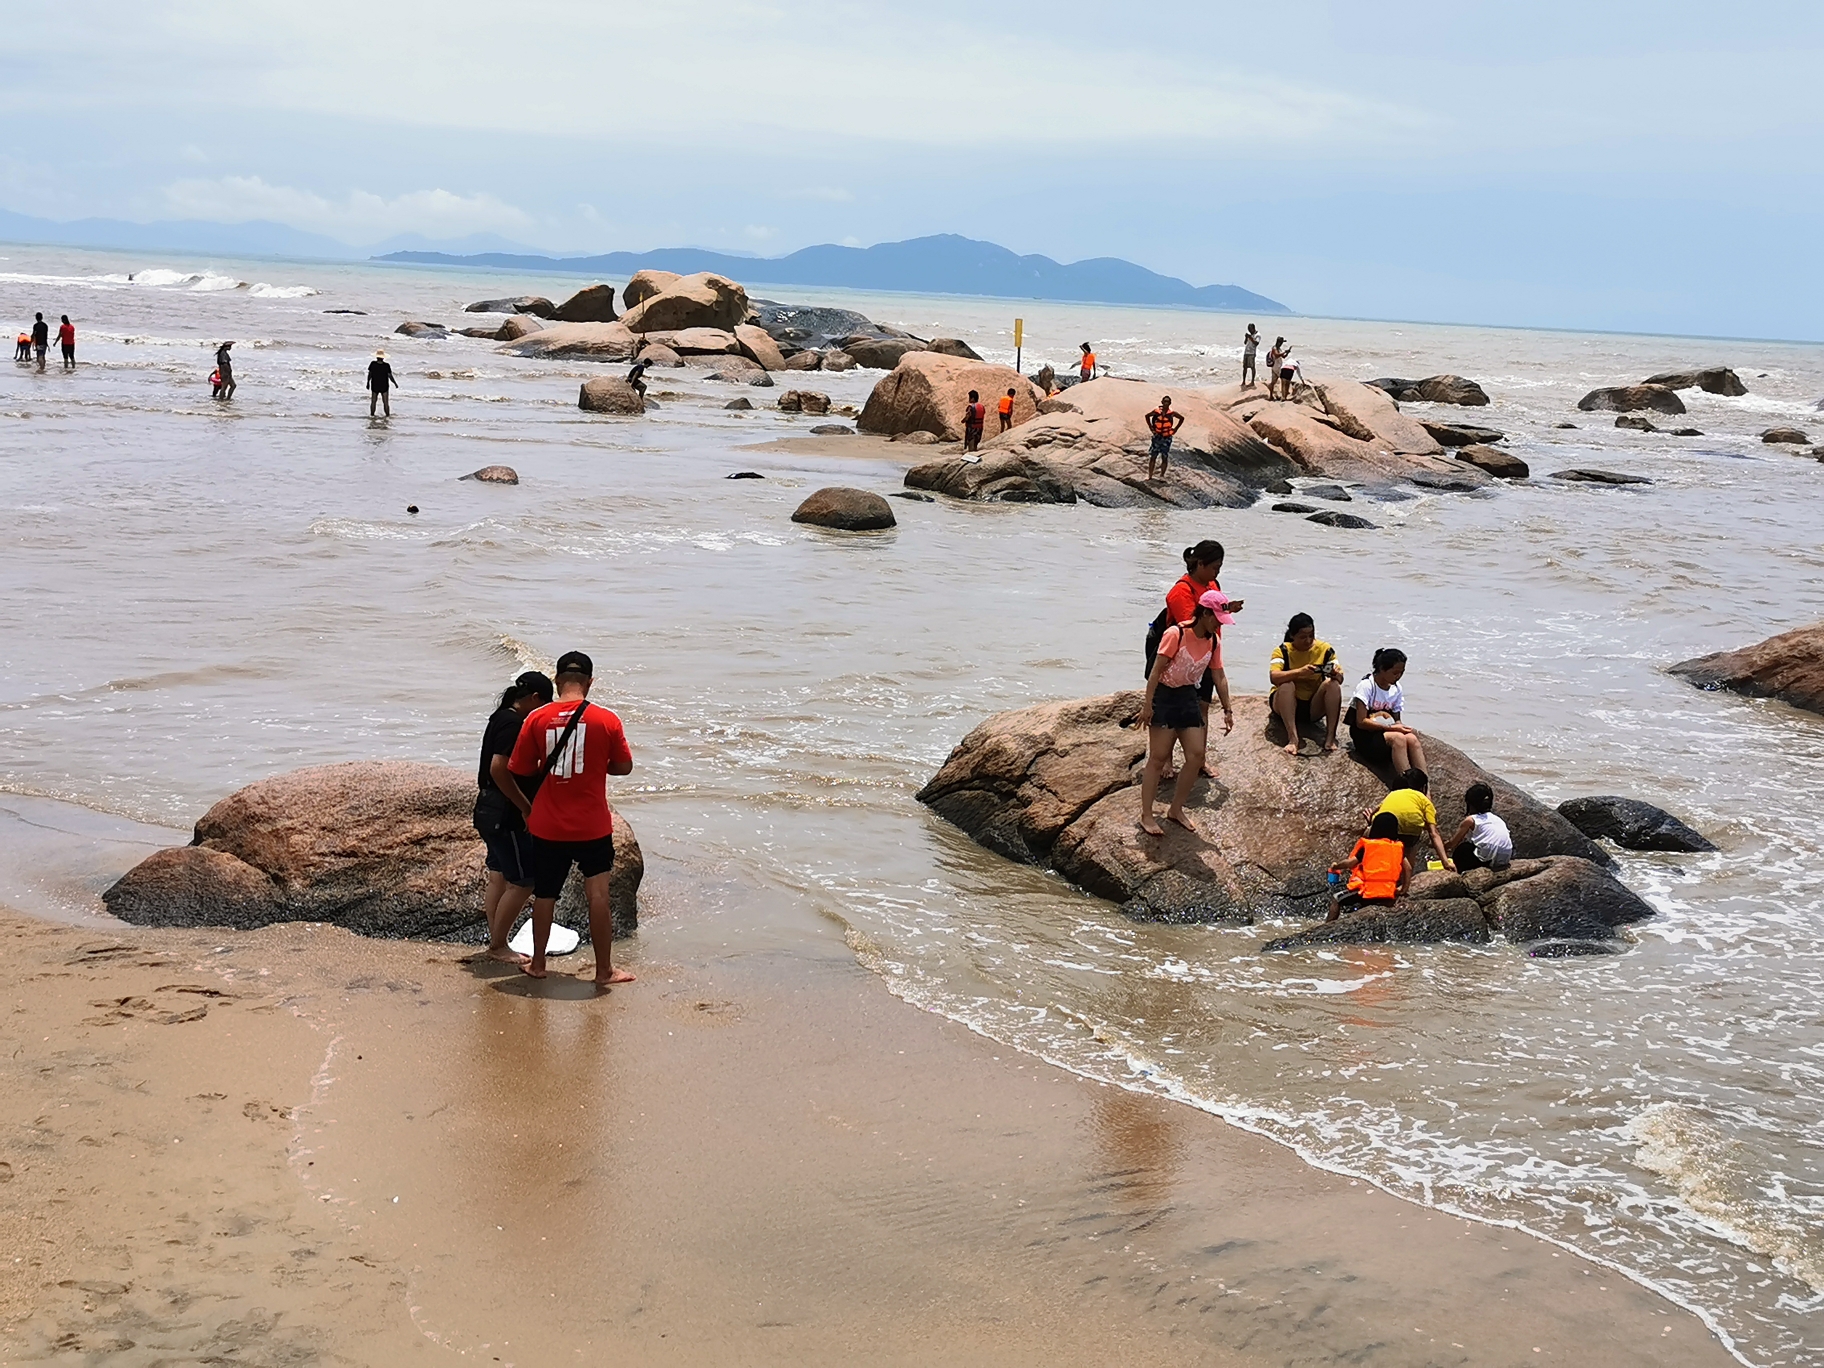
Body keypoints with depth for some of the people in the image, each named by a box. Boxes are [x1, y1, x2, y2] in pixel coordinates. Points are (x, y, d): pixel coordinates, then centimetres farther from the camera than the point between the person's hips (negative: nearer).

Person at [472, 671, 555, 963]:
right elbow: (499, 769, -27)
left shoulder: (501, 717, 12)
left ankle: (495, 941, 23)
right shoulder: (515, 724, -19)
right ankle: (497, 946, 4)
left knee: (499, 877, 16)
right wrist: (526, 808, -19)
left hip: (489, 810, 10)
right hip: (505, 816, -10)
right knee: (522, 882, -3)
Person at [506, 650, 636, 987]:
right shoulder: (606, 720, -8)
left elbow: (520, 771, 0)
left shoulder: (537, 719, -6)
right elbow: (624, 766, 1)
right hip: (593, 826, -2)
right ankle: (604, 970, 6)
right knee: (598, 895, 3)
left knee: (544, 895, 15)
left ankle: (537, 963, 26)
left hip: (547, 825, 2)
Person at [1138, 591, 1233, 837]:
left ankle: (1176, 810, 16)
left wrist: (1227, 710, 8)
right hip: (1164, 696, -7)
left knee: (1196, 756, 2)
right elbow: (1156, 671, -18)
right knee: (1158, 758, -5)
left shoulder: (1214, 642, 1)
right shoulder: (1175, 634, -19)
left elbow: (1219, 677, 10)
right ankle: (1146, 815, 2)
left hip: (1188, 697, 7)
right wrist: (1148, 705, -20)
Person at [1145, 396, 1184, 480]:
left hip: (1167, 438, 0)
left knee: (1165, 458, 2)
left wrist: (1175, 429, 3)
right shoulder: (1157, 411, -8)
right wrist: (1151, 427, 5)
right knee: (1153, 456, -1)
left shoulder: (1171, 413, -9)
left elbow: (1182, 418, 8)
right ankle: (1149, 476, 3)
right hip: (1157, 436, 0)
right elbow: (1147, 416, 11)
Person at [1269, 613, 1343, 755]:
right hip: (1287, 705, -2)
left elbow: (1340, 679, -10)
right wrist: (1300, 672, -42)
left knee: (1332, 683, -23)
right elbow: (1273, 677, -27)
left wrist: (1336, 674, -34)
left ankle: (1330, 736, -28)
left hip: (1314, 707, 2)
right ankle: (1292, 738, -40)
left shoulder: (1325, 649, -4)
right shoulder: (1283, 650, -10)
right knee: (1286, 684, -32)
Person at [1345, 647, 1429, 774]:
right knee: (1398, 738, -35)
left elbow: (1396, 720, 11)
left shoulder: (1397, 689, 8)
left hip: (1386, 732, 5)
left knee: (1412, 739, -29)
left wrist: (1402, 727, -15)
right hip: (1365, 735, -5)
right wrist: (1390, 727, -21)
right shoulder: (1367, 686, -11)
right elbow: (1361, 722, -15)